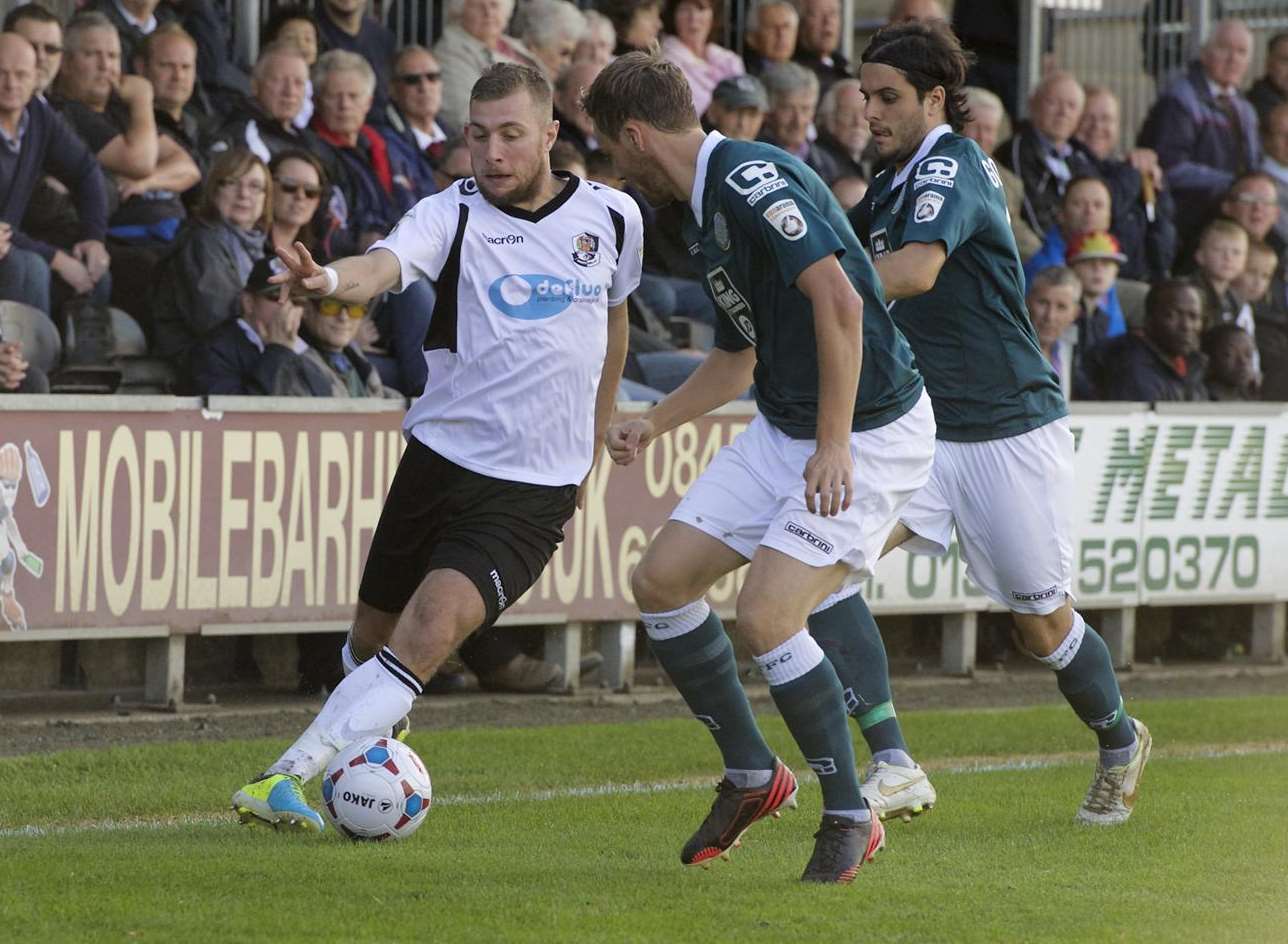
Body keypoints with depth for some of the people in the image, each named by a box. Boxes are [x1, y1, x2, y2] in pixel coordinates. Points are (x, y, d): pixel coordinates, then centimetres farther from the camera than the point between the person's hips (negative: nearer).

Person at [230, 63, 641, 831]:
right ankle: (378, 736, 45)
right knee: (373, 638, 11)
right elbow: (384, 266, -28)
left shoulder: (612, 218, 2)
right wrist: (331, 280, -53)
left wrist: (593, 449, 26)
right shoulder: (453, 214, -7)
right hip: (440, 458, 1)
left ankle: (289, 777, -23)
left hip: (535, 491, -1)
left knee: (430, 631, -20)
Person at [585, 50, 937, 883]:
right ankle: (752, 774, 19)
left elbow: (839, 299, -28)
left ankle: (850, 817, -1)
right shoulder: (705, 208, 13)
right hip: (782, 431, 10)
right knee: (661, 579, 5)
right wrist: (655, 424, 17)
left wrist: (834, 447, -28)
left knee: (766, 617, -19)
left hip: (869, 433, -10)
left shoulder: (752, 179, -19)